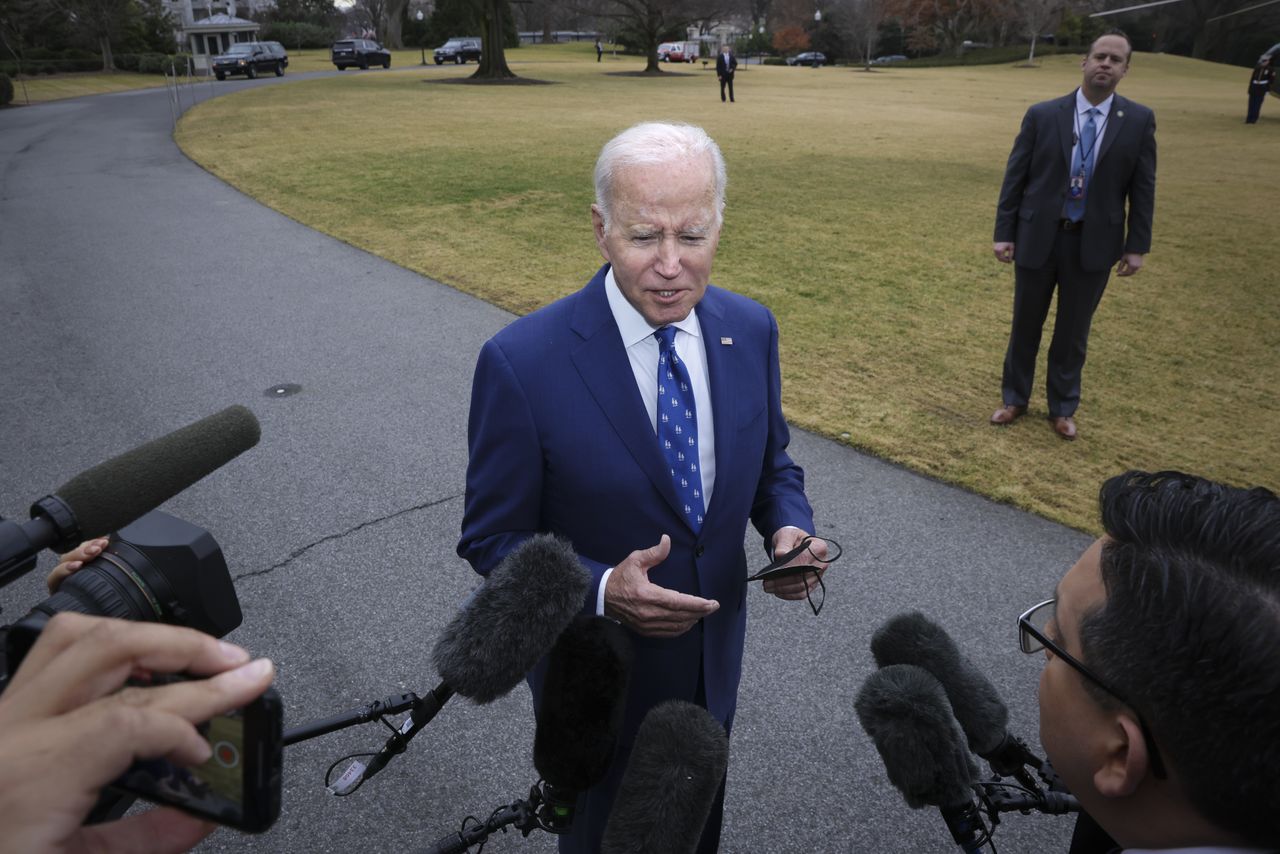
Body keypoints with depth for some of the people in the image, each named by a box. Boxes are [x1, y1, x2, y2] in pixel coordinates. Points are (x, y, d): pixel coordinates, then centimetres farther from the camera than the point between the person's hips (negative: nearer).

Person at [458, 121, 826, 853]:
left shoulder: (751, 330, -10)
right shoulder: (522, 362, -25)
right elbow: (492, 537, -16)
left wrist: (790, 529, -17)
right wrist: (602, 590, -32)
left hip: (715, 657, 4)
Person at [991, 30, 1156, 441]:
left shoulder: (1138, 121, -1)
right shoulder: (1042, 115, -4)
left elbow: (1143, 187, 1)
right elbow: (1015, 177, -2)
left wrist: (1137, 245, -2)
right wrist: (1004, 233, -6)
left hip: (1093, 242, 0)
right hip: (1038, 237, 0)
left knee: (1073, 331, 11)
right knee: (1025, 325, 12)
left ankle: (1062, 408, 27)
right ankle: (1015, 399, 29)